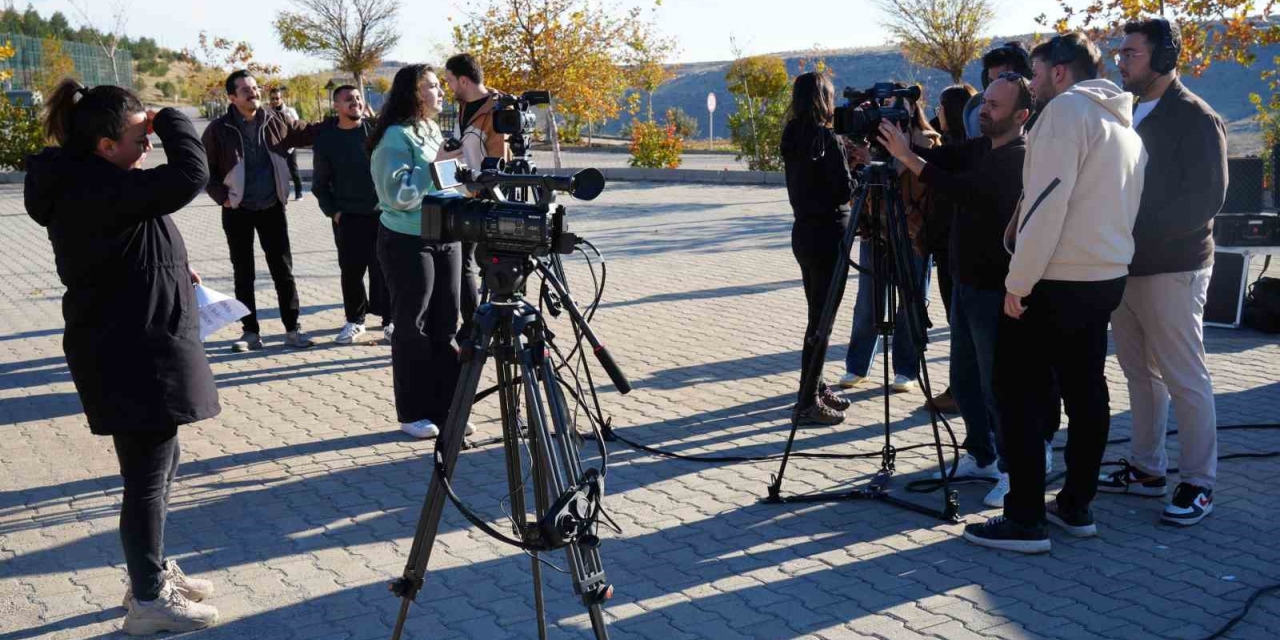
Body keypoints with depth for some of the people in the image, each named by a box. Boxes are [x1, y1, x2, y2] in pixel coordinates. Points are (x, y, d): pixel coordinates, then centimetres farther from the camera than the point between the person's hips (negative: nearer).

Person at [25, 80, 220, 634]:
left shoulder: (83, 180, 9)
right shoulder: (98, 188, -23)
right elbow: (190, 177, -31)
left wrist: (174, 267, 13)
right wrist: (171, 121, -14)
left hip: (131, 345, 11)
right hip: (130, 354, -11)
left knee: (160, 461, 21)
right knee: (147, 474, 0)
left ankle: (154, 571, 34)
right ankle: (147, 601, 13)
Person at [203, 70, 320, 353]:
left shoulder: (274, 121, -2)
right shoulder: (218, 130, -10)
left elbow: (305, 132, 12)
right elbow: (205, 168, -2)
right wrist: (221, 196, -12)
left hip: (272, 209, 2)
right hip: (237, 212, -2)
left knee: (283, 270, 4)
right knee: (243, 274, 7)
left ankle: (293, 329, 11)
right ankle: (250, 332, 15)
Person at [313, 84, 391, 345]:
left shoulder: (377, 130, 1)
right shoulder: (325, 139, 3)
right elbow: (320, 183, 10)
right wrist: (332, 211, 0)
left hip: (383, 211, -1)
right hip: (347, 216, 1)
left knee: (384, 268, -1)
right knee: (351, 269, 4)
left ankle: (390, 320, 11)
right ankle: (354, 320, 20)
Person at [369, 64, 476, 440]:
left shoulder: (434, 131, 12)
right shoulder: (396, 136, -13)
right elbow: (399, 195, -21)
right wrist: (435, 165, -20)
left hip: (446, 239, 7)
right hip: (407, 243, -7)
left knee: (445, 327, 8)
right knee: (412, 328, 1)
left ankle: (445, 408, 17)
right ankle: (413, 414, 11)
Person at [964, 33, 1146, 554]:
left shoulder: (1066, 110, -12)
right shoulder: (1125, 125, 16)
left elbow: (1047, 202, -20)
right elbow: (1117, 209, 19)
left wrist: (1017, 282, -17)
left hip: (1055, 281, -9)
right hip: (1107, 278, 9)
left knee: (1021, 394, -3)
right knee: (1086, 392, 12)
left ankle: (1025, 520, -3)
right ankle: (1076, 507, 19)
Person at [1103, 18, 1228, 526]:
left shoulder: (1195, 119, -8)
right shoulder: (1129, 115, 15)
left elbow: (1207, 197, -15)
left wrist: (1140, 233, -19)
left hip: (1172, 270, -7)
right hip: (1124, 268, 7)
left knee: (1185, 379, -2)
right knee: (1140, 375, 12)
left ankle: (1198, 484, 6)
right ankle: (1147, 469, 22)